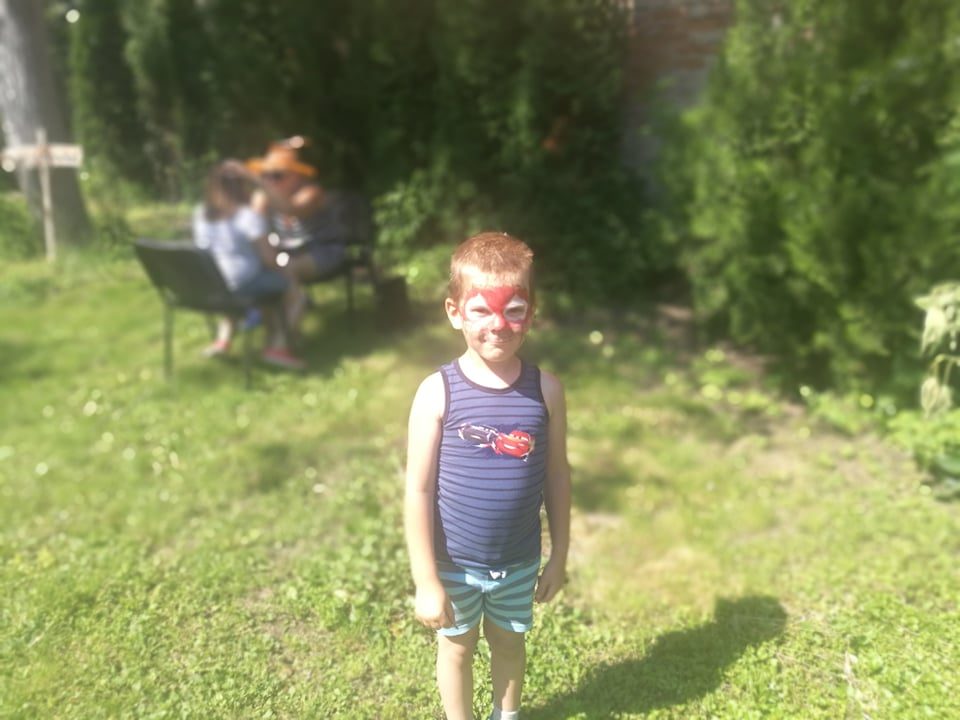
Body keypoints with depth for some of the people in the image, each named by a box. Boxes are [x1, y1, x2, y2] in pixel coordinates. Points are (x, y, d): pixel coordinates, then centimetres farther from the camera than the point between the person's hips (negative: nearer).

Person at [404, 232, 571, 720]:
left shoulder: (545, 389, -12)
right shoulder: (437, 392, -19)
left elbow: (556, 476, -2)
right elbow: (418, 490, -14)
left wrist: (559, 555, 4)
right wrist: (425, 580, -12)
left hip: (520, 560, 2)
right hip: (454, 563, -2)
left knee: (509, 641, 25)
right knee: (457, 646, 22)